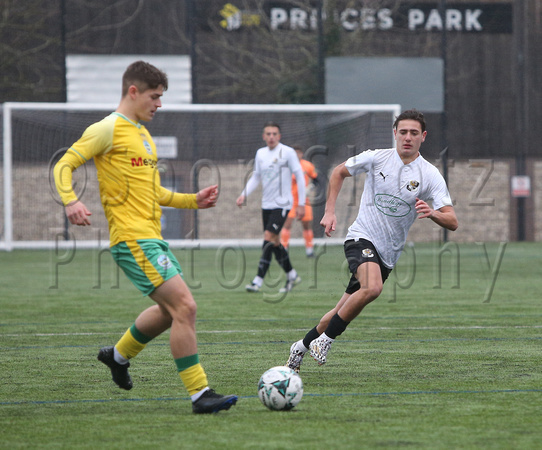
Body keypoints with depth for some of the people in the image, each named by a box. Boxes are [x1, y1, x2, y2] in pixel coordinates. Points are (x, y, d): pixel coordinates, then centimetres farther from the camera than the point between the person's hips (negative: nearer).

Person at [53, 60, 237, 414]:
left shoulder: (143, 134, 20)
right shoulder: (109, 129, -7)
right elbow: (65, 165, -10)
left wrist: (193, 200, 19)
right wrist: (71, 201, -27)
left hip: (153, 238, 10)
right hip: (133, 239, -10)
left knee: (172, 310, 19)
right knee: (185, 307, -15)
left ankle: (119, 355, 39)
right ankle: (200, 394, -12)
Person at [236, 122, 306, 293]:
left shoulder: (287, 152, -8)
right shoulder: (260, 153, 8)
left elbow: (299, 176, -5)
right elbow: (256, 177, 15)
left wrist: (301, 203, -7)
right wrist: (244, 195, 0)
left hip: (282, 204, -6)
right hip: (266, 204, 6)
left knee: (269, 238, -16)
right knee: (275, 242, 10)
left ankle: (258, 281, -18)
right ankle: (292, 276, 27)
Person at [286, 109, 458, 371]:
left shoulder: (430, 176, -4)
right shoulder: (376, 158, -3)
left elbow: (452, 222, -8)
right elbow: (338, 173, 14)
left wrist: (432, 213, -30)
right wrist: (329, 211, 4)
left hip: (388, 255, 3)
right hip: (361, 238, -3)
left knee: (345, 312, 7)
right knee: (372, 288, -32)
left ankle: (303, 346, 29)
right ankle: (325, 339, -16)